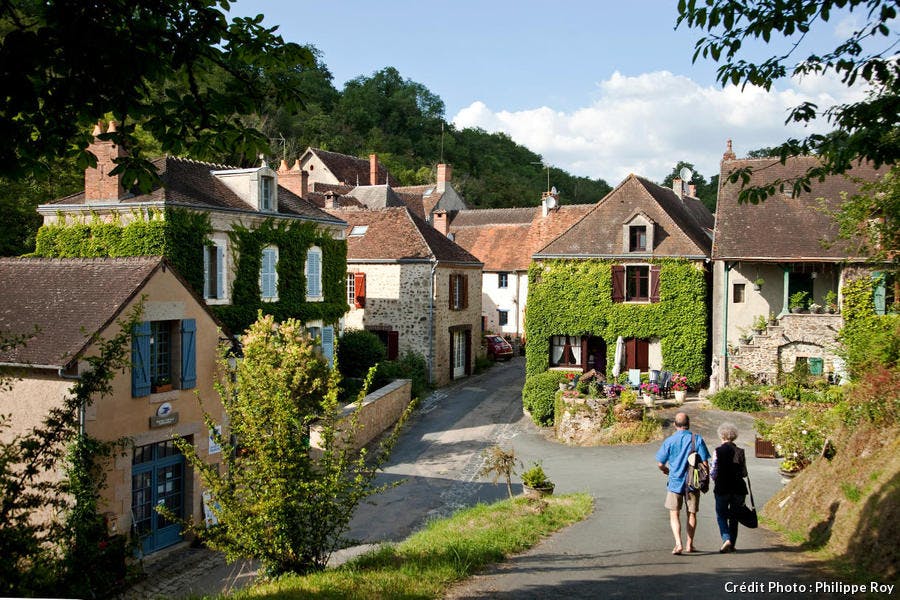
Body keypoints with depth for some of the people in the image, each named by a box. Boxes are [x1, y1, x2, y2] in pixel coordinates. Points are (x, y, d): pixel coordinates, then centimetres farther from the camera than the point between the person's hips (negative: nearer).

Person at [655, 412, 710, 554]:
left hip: (675, 482, -1)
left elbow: (660, 464, -4)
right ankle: (690, 544, 23)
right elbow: (705, 463, -8)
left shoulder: (669, 441, -6)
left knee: (674, 515, 6)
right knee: (691, 514, 16)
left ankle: (678, 544, -9)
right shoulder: (697, 439, -6)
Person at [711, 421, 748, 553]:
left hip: (722, 489, -3)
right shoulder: (740, 452, 0)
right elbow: (744, 473, 3)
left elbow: (714, 473, -8)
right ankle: (732, 544, 18)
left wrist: (714, 477, 13)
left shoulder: (718, 451, -9)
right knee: (734, 516, 15)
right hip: (738, 489, 3)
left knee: (721, 515, 10)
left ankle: (726, 539, -10)